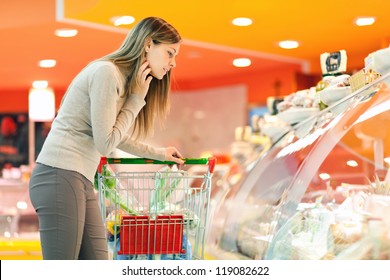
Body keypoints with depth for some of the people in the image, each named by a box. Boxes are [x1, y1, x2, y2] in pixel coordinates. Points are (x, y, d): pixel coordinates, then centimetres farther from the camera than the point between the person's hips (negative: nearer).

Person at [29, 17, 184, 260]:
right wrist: (136, 99, -4)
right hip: (60, 176, -10)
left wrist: (157, 153, 37)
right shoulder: (107, 72, -12)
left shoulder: (124, 79, 17)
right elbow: (105, 143, -12)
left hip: (82, 181, 10)